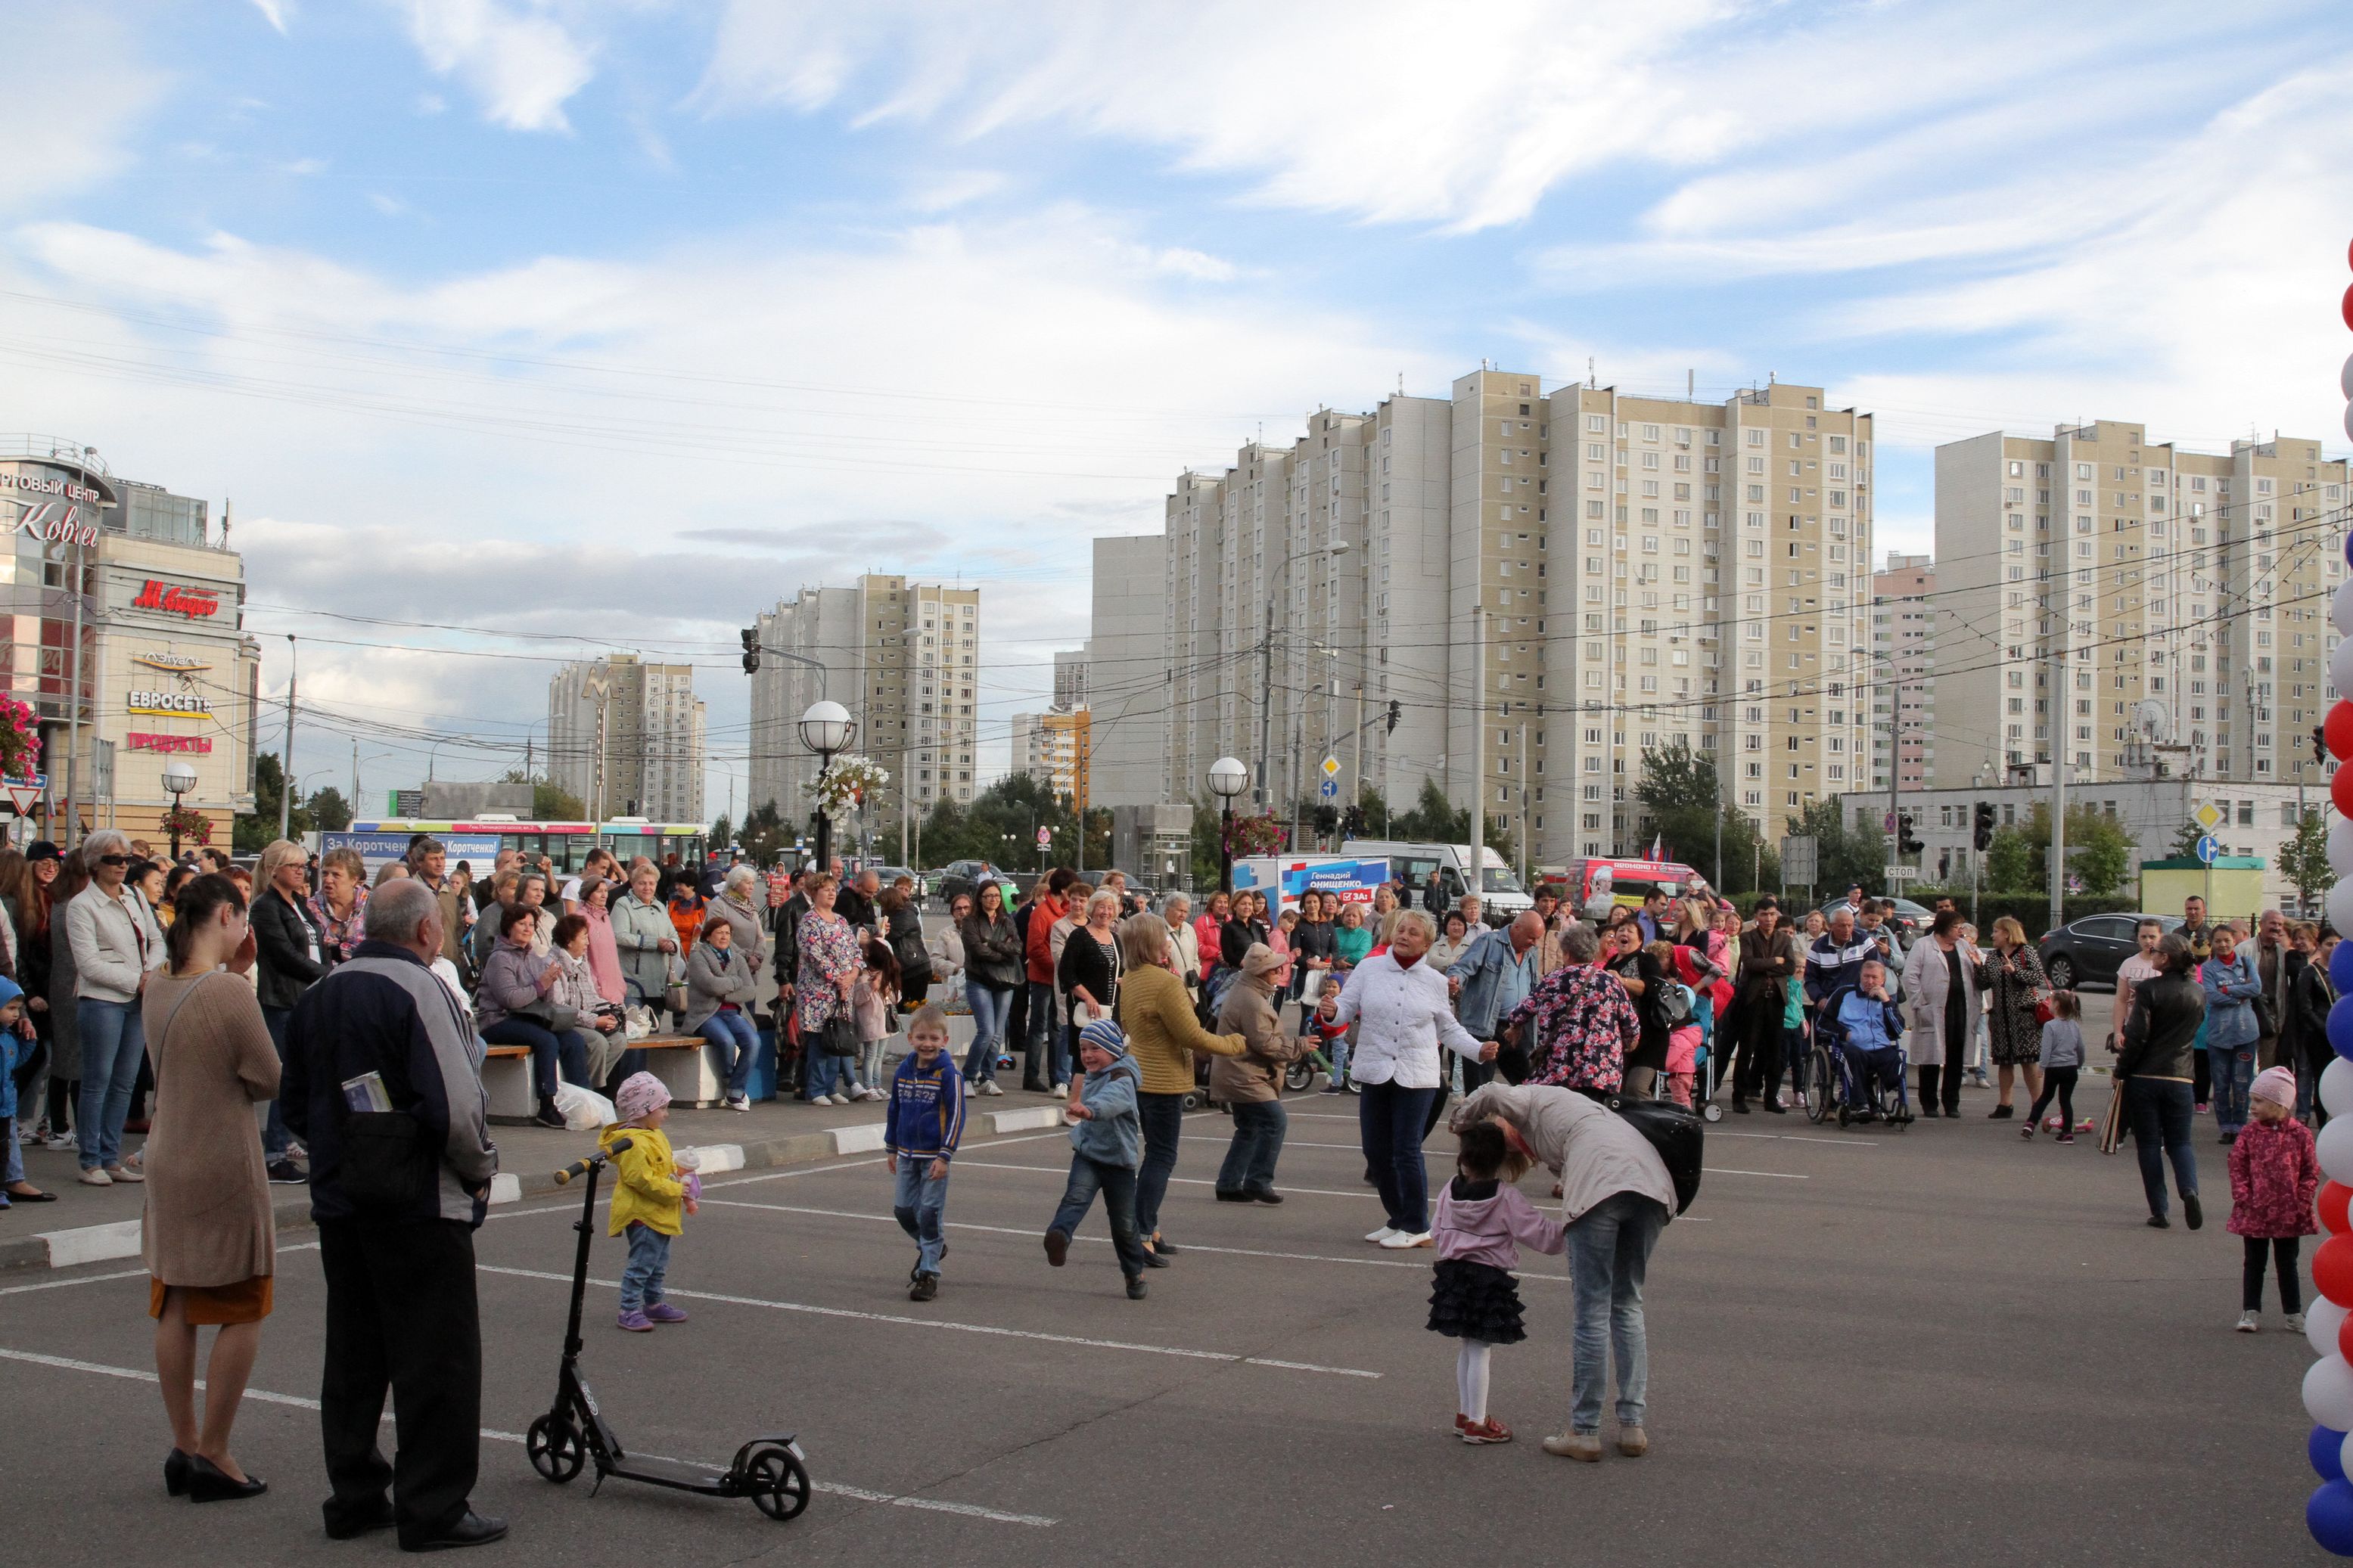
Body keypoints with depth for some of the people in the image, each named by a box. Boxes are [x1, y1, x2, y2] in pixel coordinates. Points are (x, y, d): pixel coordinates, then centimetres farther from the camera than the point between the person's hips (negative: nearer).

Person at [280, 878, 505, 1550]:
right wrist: (481, 1169, -7)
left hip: (338, 1203, 8)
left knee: (354, 1357, 15)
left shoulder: (319, 996, 9)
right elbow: (455, 1108, -22)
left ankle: (354, 1498, 23)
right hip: (419, 1207, -8)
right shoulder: (417, 990, -16)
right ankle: (433, 1509, 4)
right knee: (437, 1361, 0)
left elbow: (296, 1107, 17)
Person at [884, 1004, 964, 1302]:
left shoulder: (948, 1073, -14)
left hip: (934, 1156, -6)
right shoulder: (903, 1070, 3)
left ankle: (928, 1272, 6)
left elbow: (956, 1115, -13)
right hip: (908, 1154, 6)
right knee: (903, 1208, 10)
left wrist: (945, 1155, -17)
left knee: (930, 1213, -2)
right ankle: (930, 1248, 35)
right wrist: (891, 1149, 15)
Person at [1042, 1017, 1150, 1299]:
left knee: (1124, 1223, 6)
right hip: (1087, 1153, 5)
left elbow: (1111, 1100, -42)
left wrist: (1090, 1109, -60)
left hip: (1119, 1160, -5)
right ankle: (1058, 1237, -49)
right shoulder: (1091, 1077, 9)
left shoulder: (1122, 1079, -17)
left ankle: (1135, 1273, 26)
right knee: (1077, 1195, -26)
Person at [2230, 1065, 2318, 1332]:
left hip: (2288, 1215, 0)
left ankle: (2294, 1315, 21)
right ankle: (2251, 1312, 14)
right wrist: (2243, 1197, -11)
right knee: (2254, 1264, 8)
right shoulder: (2250, 1134, -4)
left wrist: (2301, 1201, -9)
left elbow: (2311, 1172, -2)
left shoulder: (2300, 1135, -6)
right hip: (2254, 1212, 1)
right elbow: (2238, 1167, -3)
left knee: (2287, 1265, 12)